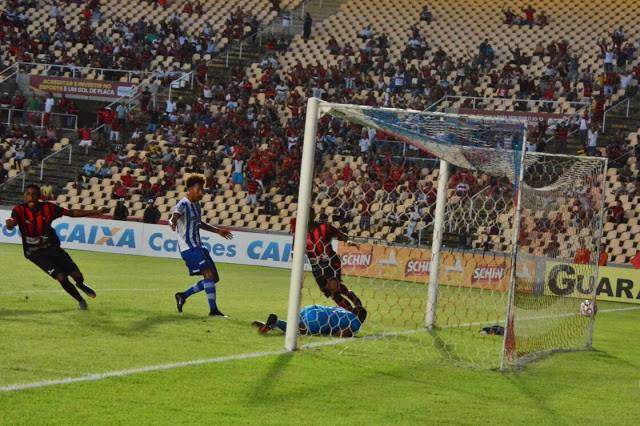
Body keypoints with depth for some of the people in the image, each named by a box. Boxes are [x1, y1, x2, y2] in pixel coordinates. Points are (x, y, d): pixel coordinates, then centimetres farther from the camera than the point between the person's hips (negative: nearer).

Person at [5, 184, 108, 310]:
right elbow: (11, 225, -35)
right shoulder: (19, 210, -17)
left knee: (77, 276, -3)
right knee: (62, 278, -16)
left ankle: (80, 285, 37)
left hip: (52, 247, 3)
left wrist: (96, 212, -6)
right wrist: (10, 223, -62)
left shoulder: (48, 208, -10)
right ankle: (80, 300, 11)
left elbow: (71, 213, -3)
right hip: (35, 252, -3)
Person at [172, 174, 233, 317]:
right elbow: (173, 217, -33)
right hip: (188, 247, -10)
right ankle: (213, 310, -18)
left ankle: (183, 296, 20)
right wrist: (172, 224, -56)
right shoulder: (183, 205, -12)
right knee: (209, 274, -19)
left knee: (213, 278, 8)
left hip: (198, 246, 10)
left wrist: (217, 231, 37)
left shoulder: (196, 205, 15)